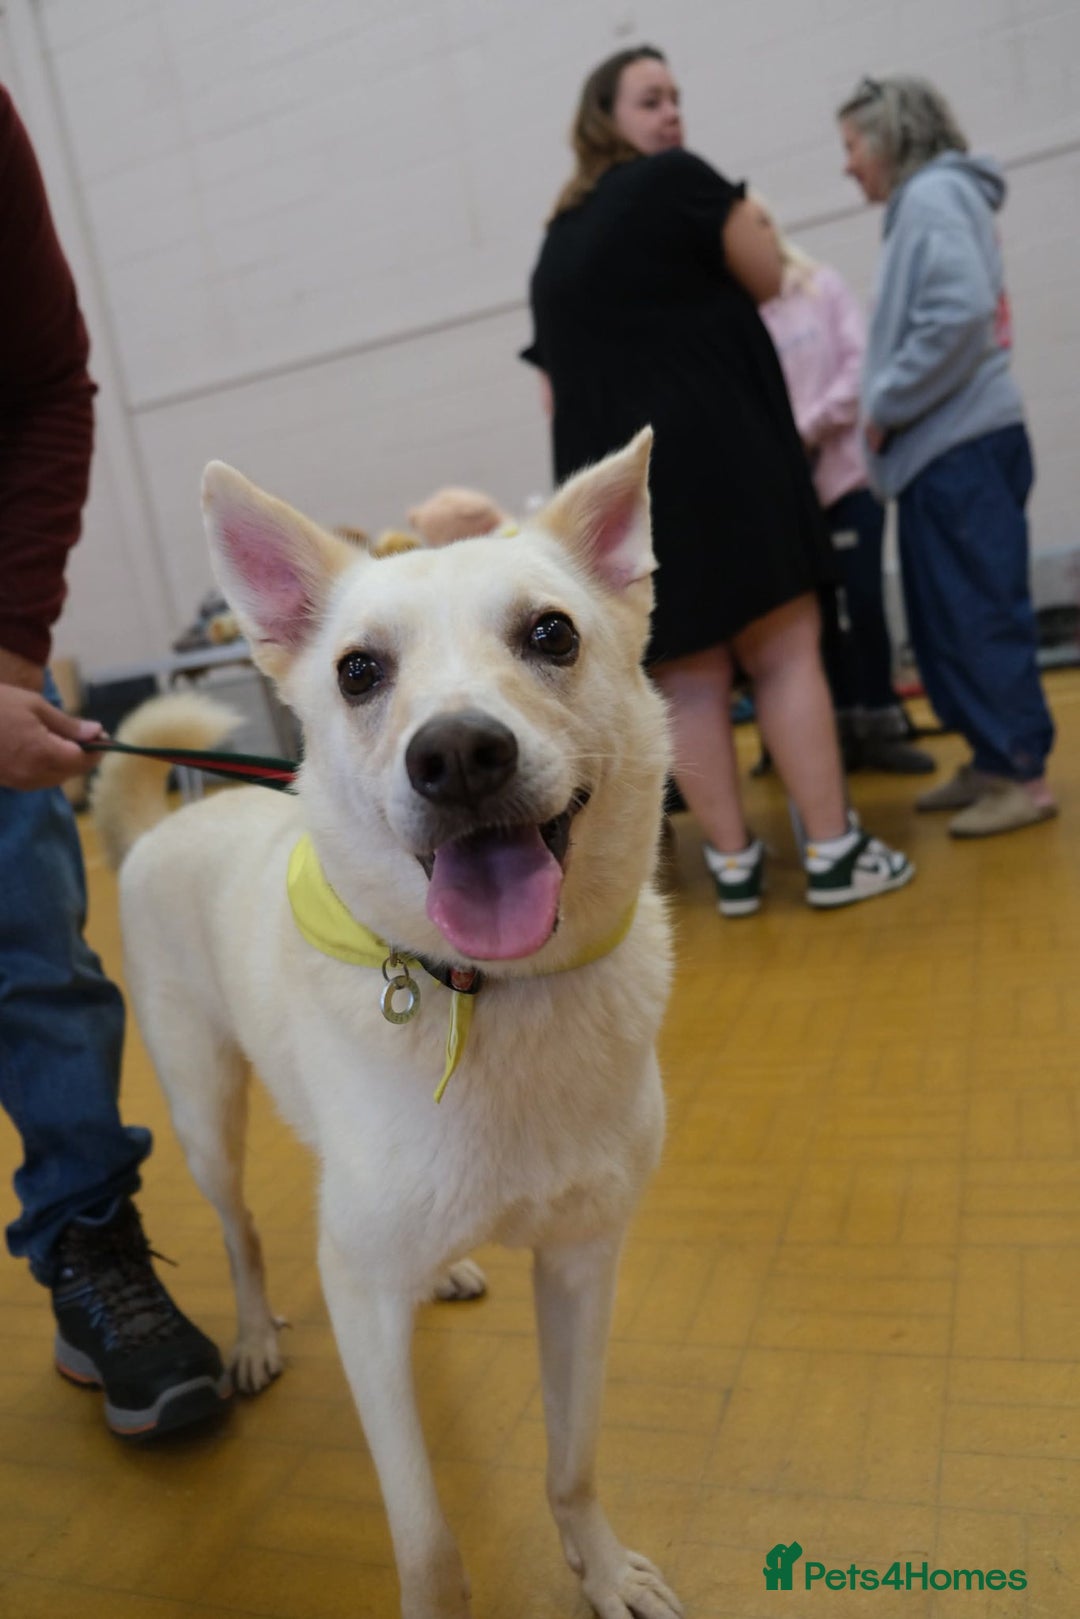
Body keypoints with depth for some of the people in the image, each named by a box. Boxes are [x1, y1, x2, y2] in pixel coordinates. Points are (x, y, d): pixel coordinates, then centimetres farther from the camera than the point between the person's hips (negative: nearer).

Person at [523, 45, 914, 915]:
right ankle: (834, 852, 1)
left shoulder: (555, 242, 18)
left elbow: (556, 381, 18)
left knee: (687, 679, 5)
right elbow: (766, 279, 6)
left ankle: (733, 861, 10)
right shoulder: (677, 180, -2)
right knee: (785, 652, -1)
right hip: (714, 454, -6)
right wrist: (743, 219, 24)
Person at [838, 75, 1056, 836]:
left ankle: (1024, 774, -1)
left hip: (960, 446, -10)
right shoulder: (934, 199, 21)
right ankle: (993, 761, 19)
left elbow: (959, 314, -21)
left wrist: (886, 405, -13)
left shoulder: (933, 194, -7)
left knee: (979, 613, -7)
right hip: (953, 443, 10)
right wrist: (890, 407, 11)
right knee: (947, 615, 11)